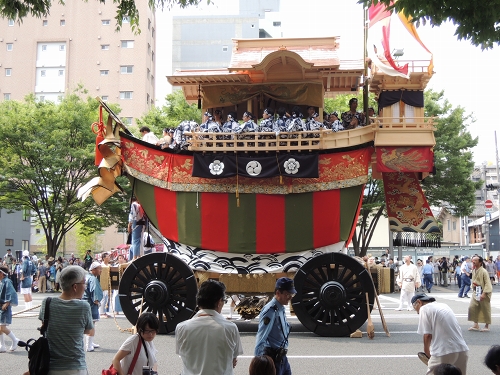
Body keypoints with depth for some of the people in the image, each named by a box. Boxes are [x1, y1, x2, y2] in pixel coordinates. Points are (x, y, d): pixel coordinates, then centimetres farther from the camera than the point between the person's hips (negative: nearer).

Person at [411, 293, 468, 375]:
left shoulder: (424, 309, 0)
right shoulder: (444, 305, 22)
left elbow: (427, 335, -6)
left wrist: (427, 353, 9)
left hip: (443, 353, -7)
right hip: (462, 350, 7)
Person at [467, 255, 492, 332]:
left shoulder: (484, 271, -19)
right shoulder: (474, 271, 5)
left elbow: (487, 284, -20)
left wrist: (484, 294, -24)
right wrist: (473, 285, 4)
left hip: (484, 293, -7)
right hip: (476, 293, 7)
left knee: (485, 310, 5)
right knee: (472, 307, 1)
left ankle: (487, 326, 21)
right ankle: (476, 325, 13)